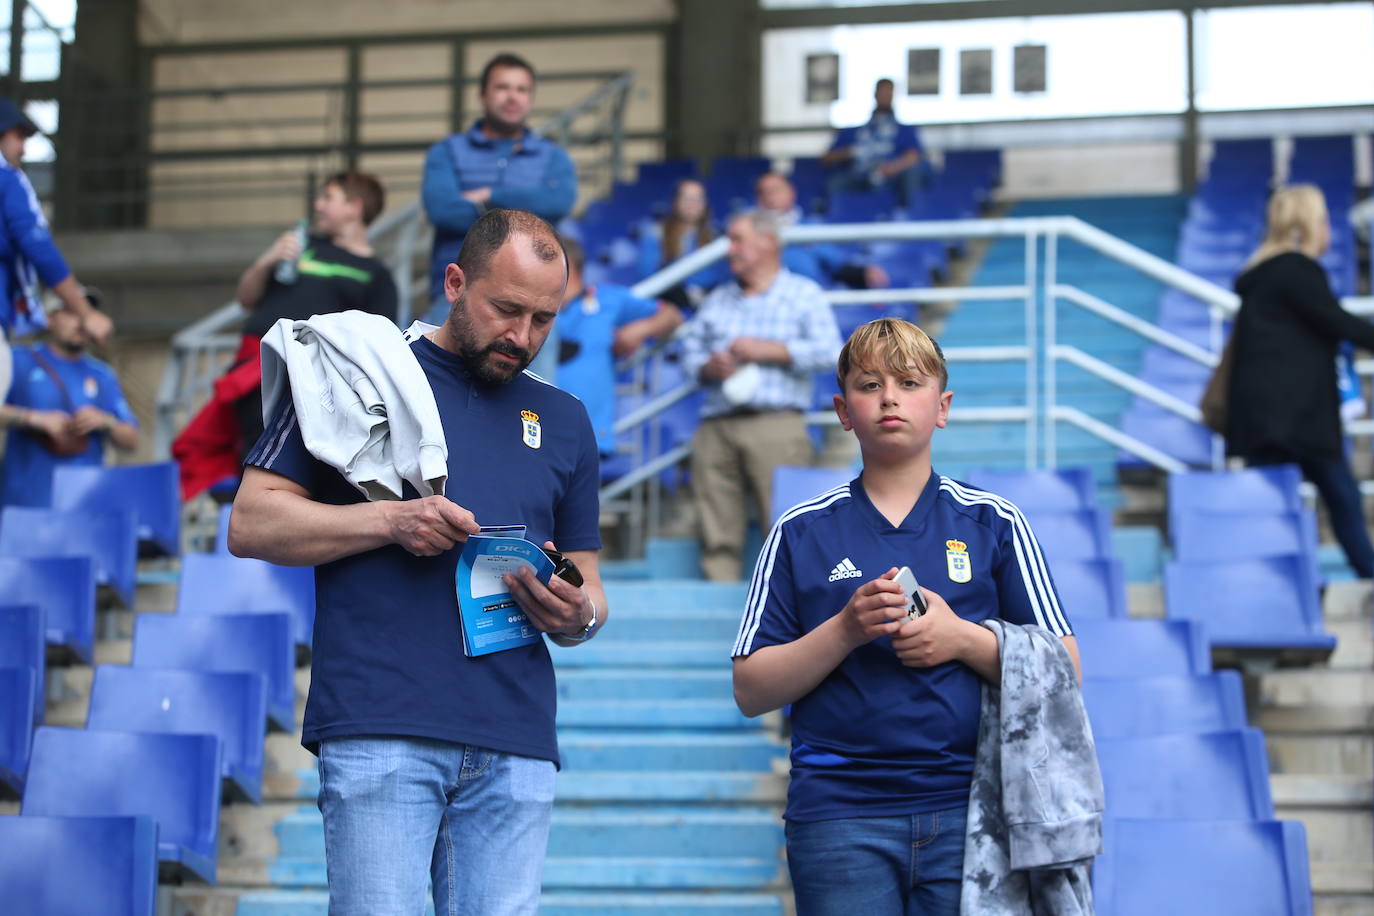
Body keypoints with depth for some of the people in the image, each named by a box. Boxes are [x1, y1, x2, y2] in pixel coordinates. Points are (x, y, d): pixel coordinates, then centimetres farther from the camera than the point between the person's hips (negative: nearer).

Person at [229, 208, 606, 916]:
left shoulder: (561, 420, 21)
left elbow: (587, 586, 23)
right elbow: (251, 524, 1)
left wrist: (576, 616, -1)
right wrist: (389, 520, -11)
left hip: (516, 746, 4)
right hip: (380, 735, -4)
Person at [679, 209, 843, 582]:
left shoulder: (804, 293, 11)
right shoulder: (718, 299, 26)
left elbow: (828, 352, -2)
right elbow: (690, 352, 21)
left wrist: (767, 350, -5)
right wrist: (709, 367, -1)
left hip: (776, 424, -4)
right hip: (716, 426, 5)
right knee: (717, 532, -1)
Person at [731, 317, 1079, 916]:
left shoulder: (994, 523, 9)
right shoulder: (801, 531, 9)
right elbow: (750, 691, 4)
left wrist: (962, 637, -9)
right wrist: (846, 630, -10)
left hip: (965, 806, 0)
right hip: (839, 811, 0)